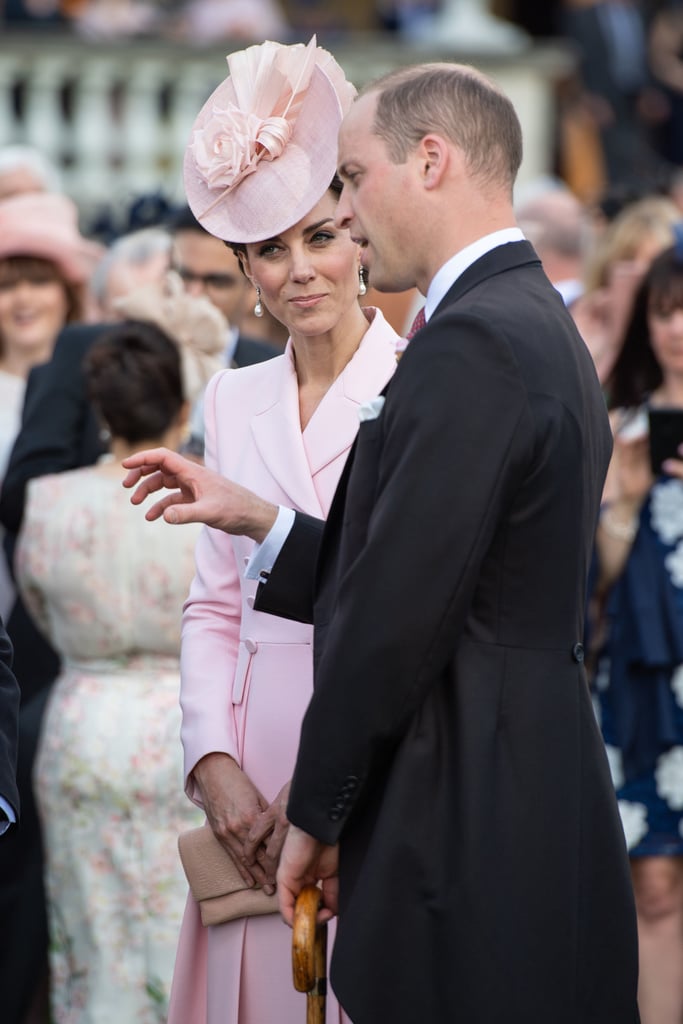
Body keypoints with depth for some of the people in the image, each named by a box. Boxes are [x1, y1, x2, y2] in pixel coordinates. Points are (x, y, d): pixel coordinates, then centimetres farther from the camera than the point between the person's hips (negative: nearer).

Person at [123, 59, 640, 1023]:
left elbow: (397, 617, -18)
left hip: (469, 838, -10)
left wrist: (315, 814, -7)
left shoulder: (469, 345, -16)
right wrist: (254, 519, 15)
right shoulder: (544, 328, 15)